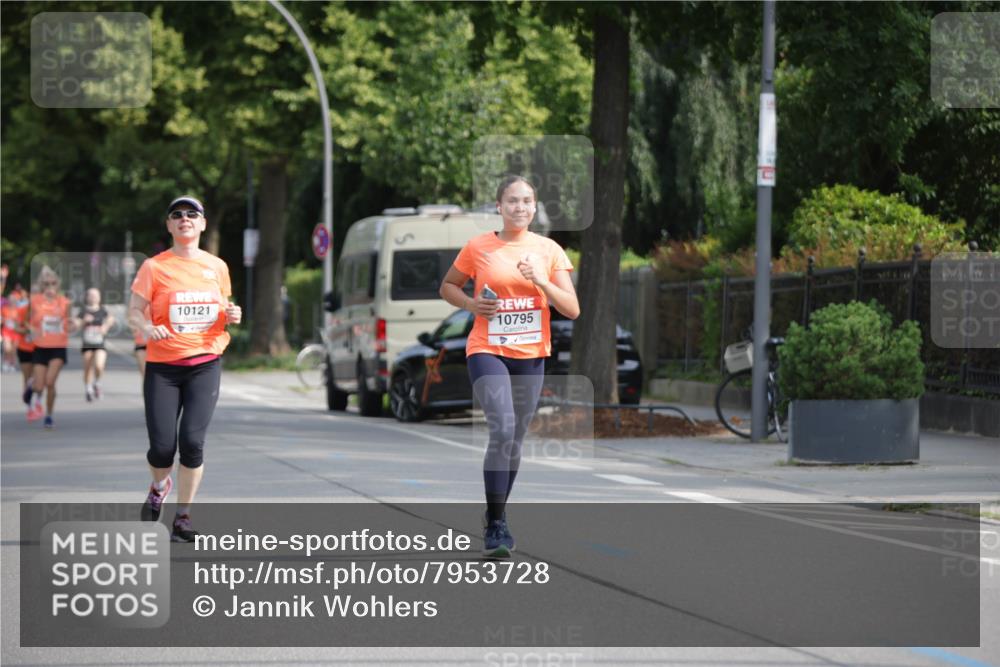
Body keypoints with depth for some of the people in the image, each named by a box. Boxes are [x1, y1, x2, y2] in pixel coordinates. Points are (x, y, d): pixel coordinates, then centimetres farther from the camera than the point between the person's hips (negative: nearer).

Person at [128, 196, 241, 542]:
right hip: (162, 366, -2)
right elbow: (134, 312, -1)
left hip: (205, 364, 2)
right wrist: (147, 328, -22)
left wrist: (230, 315, -1)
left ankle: (183, 517, 3)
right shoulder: (154, 267, 0)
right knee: (162, 446, -8)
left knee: (192, 442, -13)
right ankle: (159, 486, 29)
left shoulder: (217, 267, 10)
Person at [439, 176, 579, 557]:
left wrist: (540, 281, -14)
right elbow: (448, 287, 13)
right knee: (502, 429, -21)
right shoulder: (478, 248, 0)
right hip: (488, 351, -3)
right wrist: (471, 304, -7)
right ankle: (495, 526, -17)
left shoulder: (549, 250, 4)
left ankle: (497, 520, 27)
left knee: (515, 439, 11)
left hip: (531, 354, 3)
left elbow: (572, 310, 2)